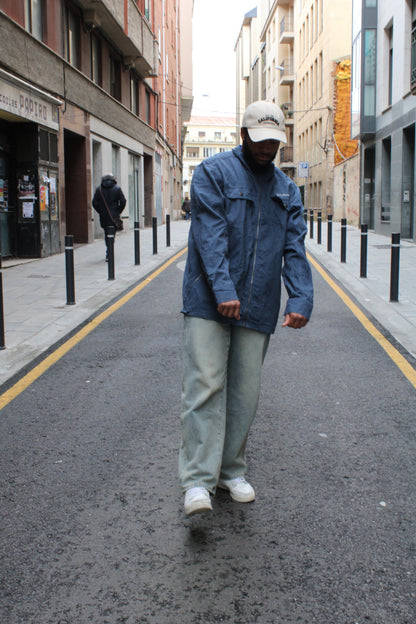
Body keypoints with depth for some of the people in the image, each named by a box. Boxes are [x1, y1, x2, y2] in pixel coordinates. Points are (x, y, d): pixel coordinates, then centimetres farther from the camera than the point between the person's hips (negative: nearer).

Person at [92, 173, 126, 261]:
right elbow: (123, 202, -5)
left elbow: (94, 203, -1)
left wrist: (100, 212, 11)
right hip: (114, 216, -2)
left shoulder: (99, 189, 1)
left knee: (106, 234, 16)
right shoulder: (117, 188, -2)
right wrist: (118, 212, 7)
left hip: (103, 216, 2)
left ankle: (109, 251, 23)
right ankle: (109, 254, -11)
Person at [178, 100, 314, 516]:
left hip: (257, 308, 5)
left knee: (245, 392, 8)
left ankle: (231, 470, 22)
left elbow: (294, 249, 7)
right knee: (205, 386, -9)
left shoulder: (287, 190, 15)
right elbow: (210, 235, -11)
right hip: (208, 302, -4)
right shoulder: (213, 172, 1)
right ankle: (198, 480, -6)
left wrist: (301, 299, -9)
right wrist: (223, 290, -24)